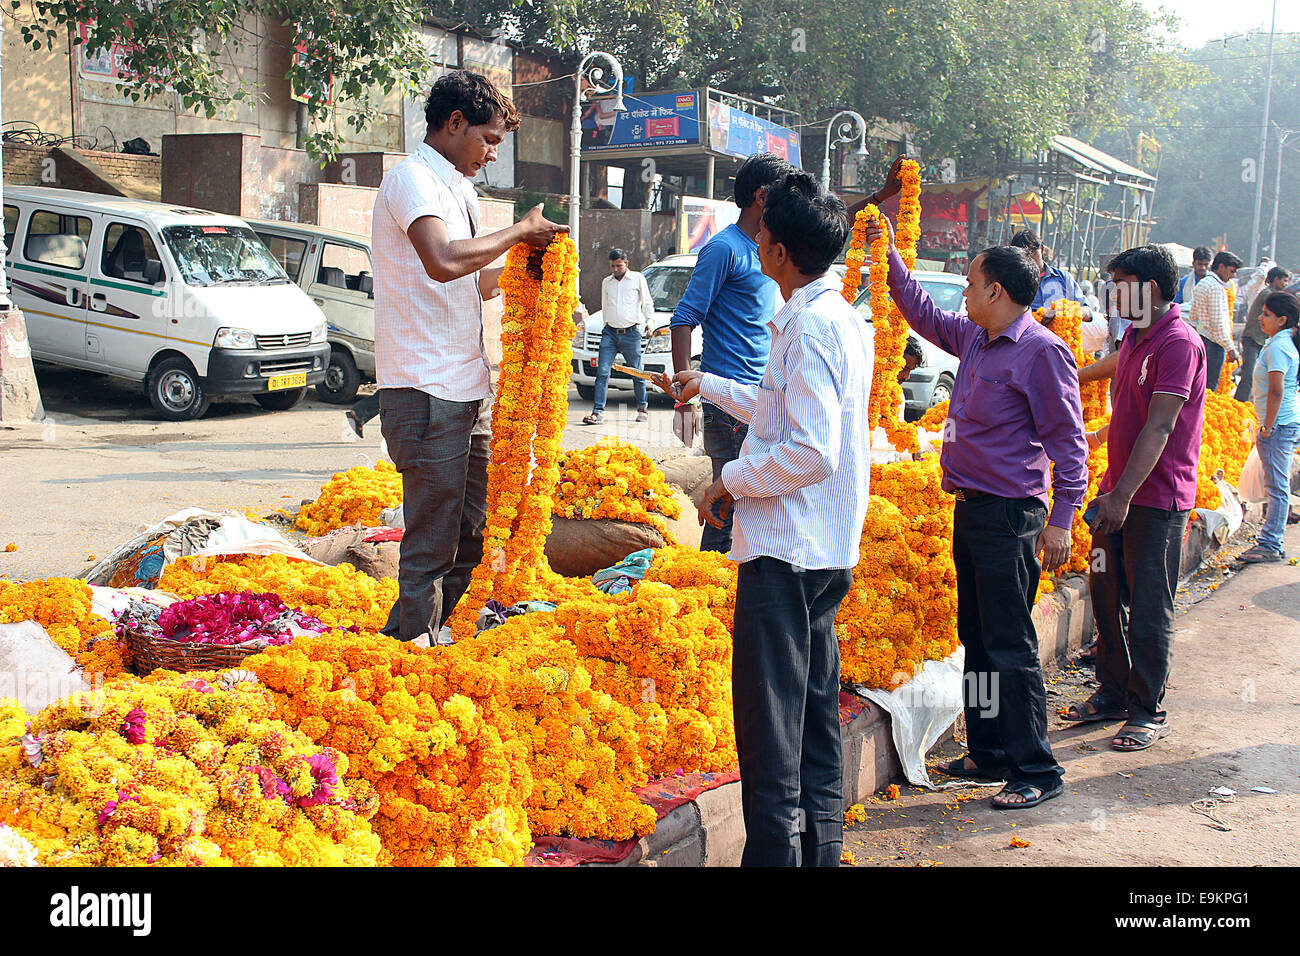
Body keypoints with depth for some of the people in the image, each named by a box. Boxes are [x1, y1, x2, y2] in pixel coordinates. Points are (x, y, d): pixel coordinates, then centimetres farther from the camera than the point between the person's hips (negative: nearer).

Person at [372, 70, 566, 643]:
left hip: (467, 391, 10)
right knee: (432, 542, -6)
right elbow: (444, 261, -29)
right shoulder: (412, 179, -10)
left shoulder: (457, 187, 20)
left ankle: (417, 637, 25)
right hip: (426, 392, -10)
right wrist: (518, 231, -17)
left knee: (468, 536, 14)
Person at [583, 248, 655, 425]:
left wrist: (649, 322, -4)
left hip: (631, 333, -3)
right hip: (610, 333, 3)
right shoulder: (606, 282, 17)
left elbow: (648, 303, 8)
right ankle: (598, 412, -11)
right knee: (602, 372, -9)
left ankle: (642, 408, 22)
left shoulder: (637, 279, 6)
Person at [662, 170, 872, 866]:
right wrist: (708, 386, 39)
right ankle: (820, 848, 25)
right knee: (816, 716, 16)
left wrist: (732, 480, -11)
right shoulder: (845, 319, 14)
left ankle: (774, 851, 0)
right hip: (829, 550, 10)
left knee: (768, 726, -5)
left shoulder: (809, 326, -17)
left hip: (784, 551, -10)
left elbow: (812, 451, -25)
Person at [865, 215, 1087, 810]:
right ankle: (989, 754, 25)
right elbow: (922, 314, 30)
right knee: (977, 638, 14)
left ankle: (1037, 771, 2)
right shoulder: (974, 338, 11)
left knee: (1010, 646, -6)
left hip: (1008, 515, -9)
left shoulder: (1042, 351, -13)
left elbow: (1069, 442, -14)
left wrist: (1061, 519, -18)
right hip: (970, 509, 9)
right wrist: (889, 257, 27)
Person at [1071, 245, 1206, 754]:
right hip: (1120, 490, 9)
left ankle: (1148, 712, 10)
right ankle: (1112, 693, 26)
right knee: (1107, 595, 13)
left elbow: (1159, 429, -23)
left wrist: (1124, 494, -29)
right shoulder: (1135, 337, 13)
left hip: (1157, 498, -8)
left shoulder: (1178, 343, -16)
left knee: (1149, 609, -1)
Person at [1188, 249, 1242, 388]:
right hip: (1213, 343, -10)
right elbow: (1218, 323, -19)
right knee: (1209, 387, -7)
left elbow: (1192, 316, 19)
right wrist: (1230, 348, -17)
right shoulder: (1216, 287, -15)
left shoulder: (1201, 284, 15)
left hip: (1200, 340, 10)